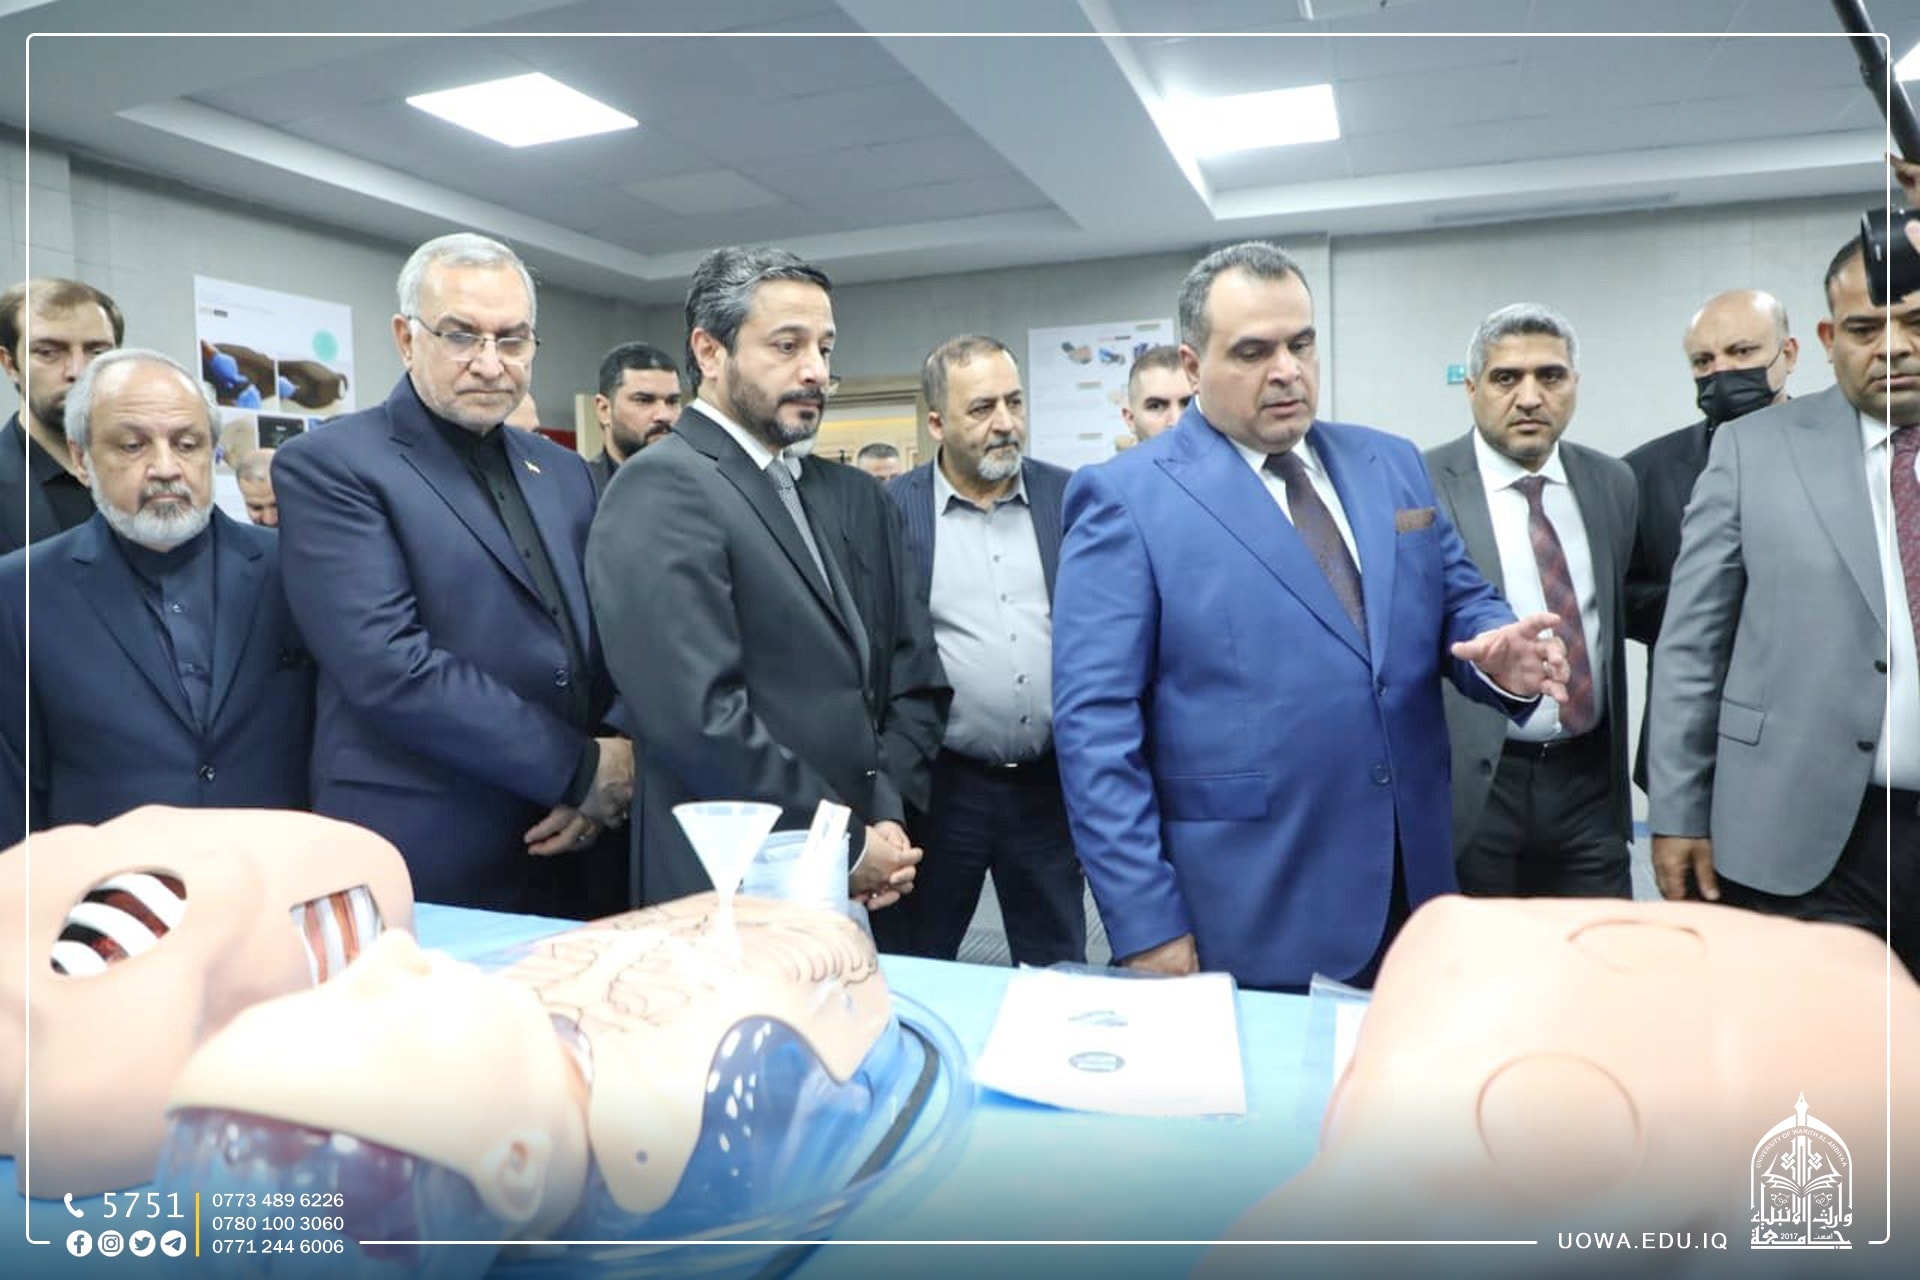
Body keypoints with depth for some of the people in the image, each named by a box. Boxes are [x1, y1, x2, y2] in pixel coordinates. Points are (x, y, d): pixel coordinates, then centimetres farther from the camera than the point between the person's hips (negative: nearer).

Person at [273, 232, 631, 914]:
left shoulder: (565, 474, 11)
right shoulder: (327, 466, -7)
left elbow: (609, 645, 11)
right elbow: (388, 668, -19)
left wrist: (619, 767, -8)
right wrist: (579, 768, -16)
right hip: (419, 869, -5)